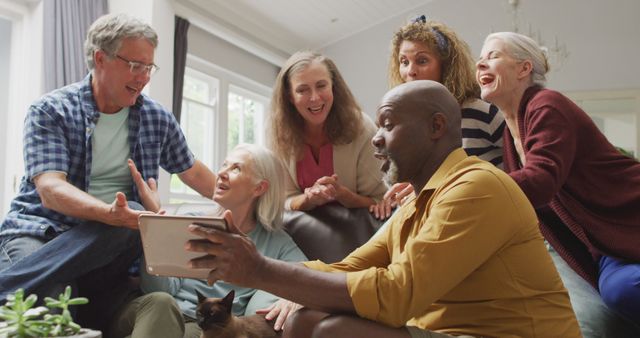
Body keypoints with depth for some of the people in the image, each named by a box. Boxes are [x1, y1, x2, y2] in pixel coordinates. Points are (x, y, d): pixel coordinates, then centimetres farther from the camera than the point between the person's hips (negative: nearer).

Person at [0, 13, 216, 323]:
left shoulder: (157, 118, 9)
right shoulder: (50, 111, -5)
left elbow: (194, 172, 23)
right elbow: (50, 188, -18)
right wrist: (109, 213, -37)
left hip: (111, 238, 5)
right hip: (40, 230, -4)